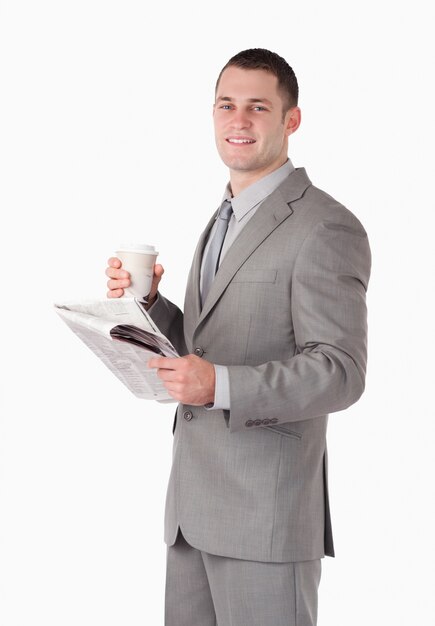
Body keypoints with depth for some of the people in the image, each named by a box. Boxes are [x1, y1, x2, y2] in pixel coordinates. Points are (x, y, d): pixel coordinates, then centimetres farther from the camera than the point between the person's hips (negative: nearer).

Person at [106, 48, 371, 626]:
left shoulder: (327, 229, -11)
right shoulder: (224, 221, 18)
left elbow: (340, 373, -17)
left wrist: (221, 386, -29)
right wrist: (148, 303, 3)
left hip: (265, 512, -8)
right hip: (193, 505, 8)